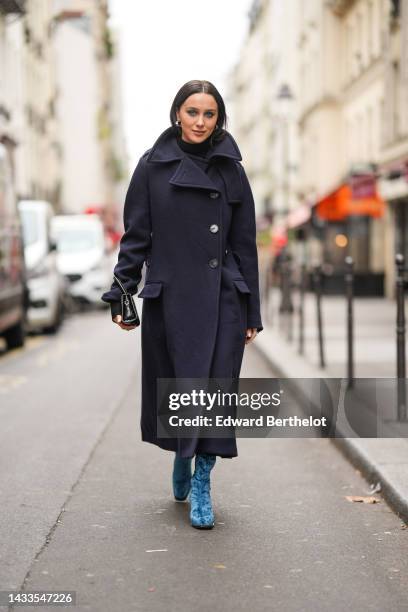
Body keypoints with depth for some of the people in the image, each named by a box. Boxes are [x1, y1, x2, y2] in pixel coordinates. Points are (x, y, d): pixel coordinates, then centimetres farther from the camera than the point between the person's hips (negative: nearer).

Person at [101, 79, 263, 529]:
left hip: (221, 298, 0)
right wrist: (121, 294, -5)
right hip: (169, 296, 0)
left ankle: (201, 481, 8)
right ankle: (181, 456, 36)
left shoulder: (230, 170, 5)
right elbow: (135, 236, 3)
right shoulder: (153, 166, 2)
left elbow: (245, 244, 7)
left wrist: (251, 312, 5)